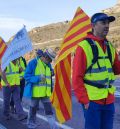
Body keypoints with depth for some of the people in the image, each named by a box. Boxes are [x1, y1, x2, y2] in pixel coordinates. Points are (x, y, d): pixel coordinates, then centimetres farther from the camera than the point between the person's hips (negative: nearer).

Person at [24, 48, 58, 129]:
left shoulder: (48, 65, 9)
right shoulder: (33, 63, -12)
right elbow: (27, 76, -14)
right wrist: (38, 78, -25)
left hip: (45, 92, 5)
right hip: (36, 91, -5)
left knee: (49, 110, 2)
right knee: (33, 109, 13)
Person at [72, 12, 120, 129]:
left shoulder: (110, 47, 10)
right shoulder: (84, 46, -10)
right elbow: (77, 77, -12)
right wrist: (84, 100, -14)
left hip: (109, 100, 6)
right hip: (92, 100, -6)